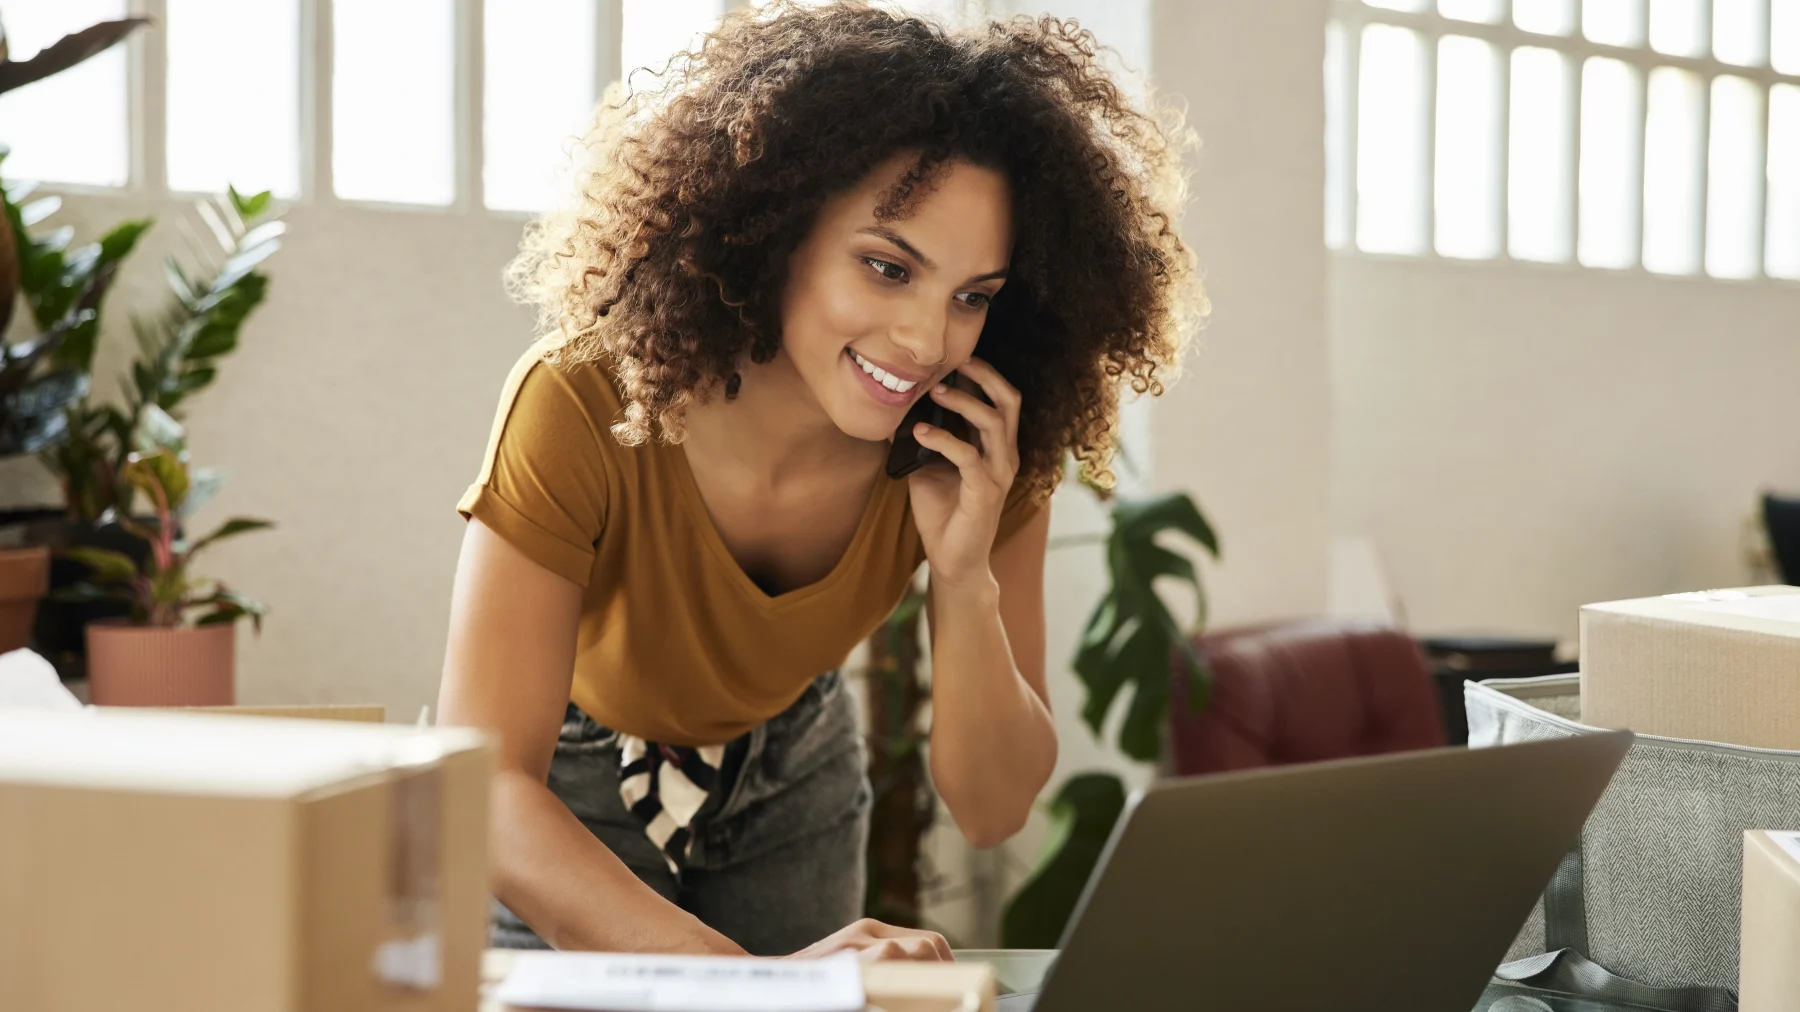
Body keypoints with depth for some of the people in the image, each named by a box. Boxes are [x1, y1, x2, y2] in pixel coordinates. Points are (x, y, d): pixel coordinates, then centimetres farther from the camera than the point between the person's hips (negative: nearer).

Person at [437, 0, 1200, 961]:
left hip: (785, 782, 3)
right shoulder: (585, 409, -38)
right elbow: (482, 793, -43)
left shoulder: (977, 453, -25)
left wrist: (965, 576, -37)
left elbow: (993, 808, -19)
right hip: (570, 790, -3)